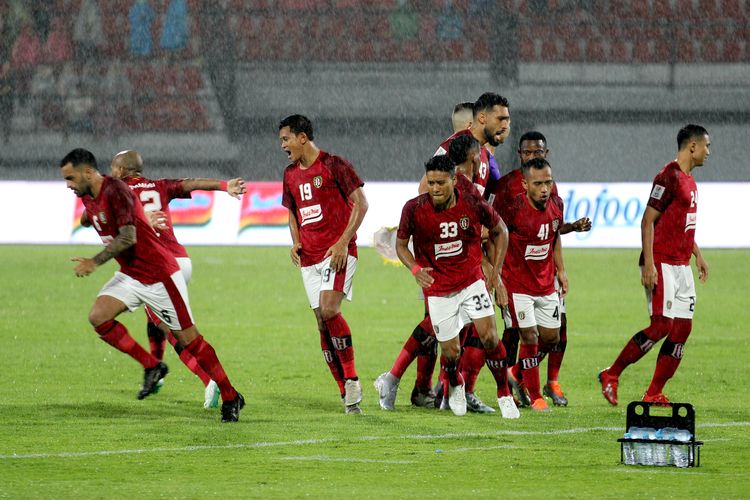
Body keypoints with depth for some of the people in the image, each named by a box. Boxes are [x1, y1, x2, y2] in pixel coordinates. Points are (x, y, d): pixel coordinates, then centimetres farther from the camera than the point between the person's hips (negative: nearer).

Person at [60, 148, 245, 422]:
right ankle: (151, 366, 1)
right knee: (98, 317, -14)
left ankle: (231, 397, 9)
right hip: (130, 275, 8)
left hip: (159, 274, -8)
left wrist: (94, 262, -30)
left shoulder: (115, 190, -20)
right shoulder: (87, 199, 6)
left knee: (188, 339, -4)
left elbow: (128, 237, -27)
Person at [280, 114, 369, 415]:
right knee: (323, 324, 2)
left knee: (329, 310, -24)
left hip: (338, 252, -7)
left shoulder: (333, 165, -5)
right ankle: (347, 394, 7)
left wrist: (343, 242, -14)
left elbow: (360, 203, -6)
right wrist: (296, 243, 7)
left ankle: (352, 379, -13)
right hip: (309, 257, 7)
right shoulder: (290, 175, 15)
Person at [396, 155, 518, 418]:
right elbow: (401, 244, 1)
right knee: (451, 352, 0)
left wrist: (495, 272, 2)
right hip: (438, 290, 0)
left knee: (489, 336, -14)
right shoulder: (414, 208, -15)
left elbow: (499, 231, 5)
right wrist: (415, 269, -18)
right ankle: (455, 386, 36)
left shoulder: (473, 204, -14)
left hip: (472, 281, 0)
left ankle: (504, 395, 5)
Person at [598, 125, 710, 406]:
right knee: (662, 325, -13)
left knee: (682, 328, 3)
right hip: (662, 264, -9)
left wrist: (698, 255, 25)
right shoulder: (669, 177, -13)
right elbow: (648, 221, -16)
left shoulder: (689, 180, 16)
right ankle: (611, 375, -2)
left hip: (682, 265, 9)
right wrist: (648, 264, -21)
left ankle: (654, 394, 6)